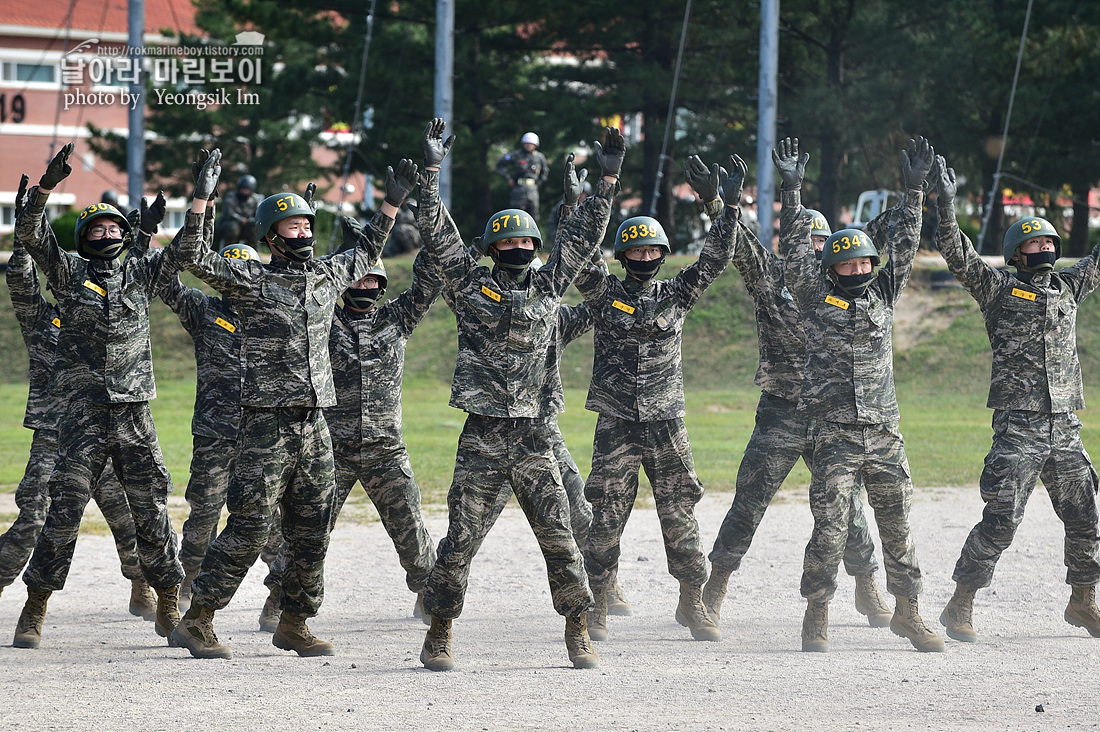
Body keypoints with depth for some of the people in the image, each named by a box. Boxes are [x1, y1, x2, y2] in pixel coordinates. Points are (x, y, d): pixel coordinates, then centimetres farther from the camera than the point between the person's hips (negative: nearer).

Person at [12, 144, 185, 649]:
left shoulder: (141, 273, 13)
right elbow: (30, 232, -7)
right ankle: (34, 612, 2)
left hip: (135, 414, 2)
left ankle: (169, 609, 13)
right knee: (63, 512, -5)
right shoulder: (68, 271, 6)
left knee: (152, 513, 3)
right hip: (83, 413, -2)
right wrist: (46, 185, -21)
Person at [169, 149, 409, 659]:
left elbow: (365, 253, 33)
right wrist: (202, 198, -20)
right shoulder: (251, 280, -4)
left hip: (314, 423, 6)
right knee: (250, 527, -9)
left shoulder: (329, 275, 13)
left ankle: (293, 625, 19)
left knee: (311, 532, 8)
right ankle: (196, 621, -2)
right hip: (267, 421, -6)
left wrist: (392, 203, 31)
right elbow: (192, 256, -13)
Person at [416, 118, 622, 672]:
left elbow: (583, 236, 14)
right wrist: (431, 171, -8)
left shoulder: (548, 285, 12)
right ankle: (438, 636, 7)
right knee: (461, 539, -3)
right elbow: (438, 234, -1)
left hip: (534, 438, 2)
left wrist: (608, 179, 9)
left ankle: (577, 635, 9)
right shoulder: (471, 284, 5)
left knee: (558, 538, 0)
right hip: (482, 438, -2)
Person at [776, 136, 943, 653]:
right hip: (834, 432, -4)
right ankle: (816, 617, 3)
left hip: (884, 430, 4)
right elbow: (797, 252, -4)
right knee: (830, 527, -7)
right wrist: (792, 191, -11)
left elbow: (902, 245, 11)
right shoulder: (815, 298, 3)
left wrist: (913, 190, 3)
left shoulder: (882, 295, 12)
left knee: (897, 523, 6)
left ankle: (907, 613, 15)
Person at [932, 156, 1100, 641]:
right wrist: (946, 202, -21)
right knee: (1000, 523, -10)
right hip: (1018, 431, -5)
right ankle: (960, 607, -1)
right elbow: (956, 253, -9)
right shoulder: (998, 288, 1)